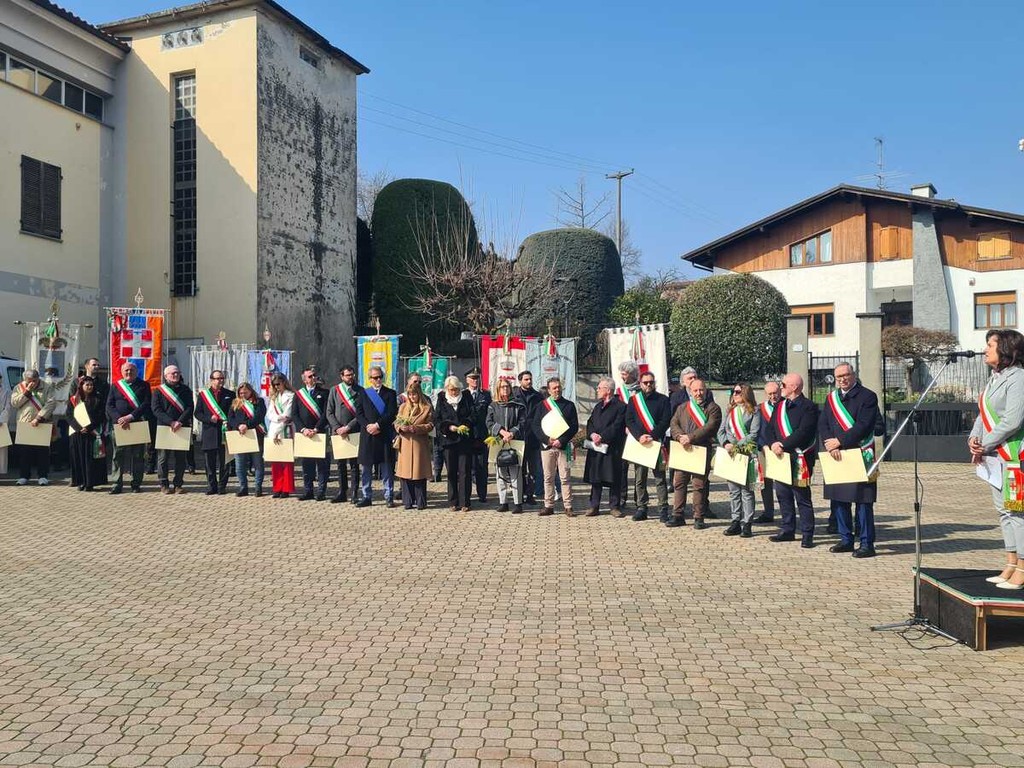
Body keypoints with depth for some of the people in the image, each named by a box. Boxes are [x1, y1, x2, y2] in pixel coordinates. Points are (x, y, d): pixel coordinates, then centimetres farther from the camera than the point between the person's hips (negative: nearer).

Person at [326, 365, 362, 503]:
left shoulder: (360, 391, 1)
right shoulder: (334, 390, 8)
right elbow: (329, 412, 6)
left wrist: (348, 427, -11)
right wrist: (337, 428, -7)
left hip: (354, 433, -2)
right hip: (338, 433, 2)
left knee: (354, 464, 1)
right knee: (341, 463, 8)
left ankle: (354, 492, 6)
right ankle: (342, 492, 15)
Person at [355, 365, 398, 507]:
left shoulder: (390, 393, 6)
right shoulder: (363, 394, 12)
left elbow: (392, 413, -3)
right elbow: (359, 413, 6)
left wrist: (378, 425, -12)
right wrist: (367, 426, -10)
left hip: (385, 435, -2)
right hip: (367, 436, 2)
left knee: (386, 468, 0)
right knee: (365, 468, 5)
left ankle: (389, 497, 5)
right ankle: (367, 497, 13)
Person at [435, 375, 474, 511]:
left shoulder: (466, 397, 4)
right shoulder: (441, 399, 6)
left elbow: (472, 415, 3)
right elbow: (436, 419, 3)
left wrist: (466, 425, -15)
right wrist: (449, 427, -12)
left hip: (465, 439, -1)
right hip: (448, 439, 1)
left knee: (464, 472, -2)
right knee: (451, 472, 5)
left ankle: (464, 502, 2)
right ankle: (453, 502, 13)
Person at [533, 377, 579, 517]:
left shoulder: (569, 405, 8)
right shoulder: (541, 405, 9)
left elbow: (574, 426, 2)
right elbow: (536, 426, 4)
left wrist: (561, 440, -10)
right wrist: (547, 439, -10)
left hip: (563, 446, -1)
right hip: (546, 446, 1)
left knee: (564, 477, -3)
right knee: (548, 477, 5)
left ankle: (568, 506, 2)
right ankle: (549, 506, 11)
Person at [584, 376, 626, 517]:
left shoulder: (620, 406, -5)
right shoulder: (598, 406, 19)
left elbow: (617, 426, -14)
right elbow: (590, 423, 13)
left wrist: (602, 436, -18)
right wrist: (592, 434, -8)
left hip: (612, 447, -6)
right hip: (596, 447, 6)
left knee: (614, 479, 0)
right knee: (595, 477, 8)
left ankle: (615, 506, 9)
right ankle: (594, 506, 14)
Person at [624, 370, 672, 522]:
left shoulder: (663, 400, 6)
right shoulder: (633, 400, 12)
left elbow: (666, 421, -2)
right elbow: (629, 421, 4)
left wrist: (652, 436, -14)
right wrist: (639, 437, -12)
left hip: (657, 443, -2)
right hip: (638, 443, 2)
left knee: (660, 478, -3)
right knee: (640, 479, 5)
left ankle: (663, 509, -1)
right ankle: (641, 508, 12)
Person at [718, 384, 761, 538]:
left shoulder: (753, 411, -1)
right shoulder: (730, 411, 16)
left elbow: (753, 434, -10)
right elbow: (721, 431, 11)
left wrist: (737, 446, -16)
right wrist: (726, 444, -8)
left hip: (746, 454, -5)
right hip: (730, 455, 5)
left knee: (746, 490, -2)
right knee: (733, 490, 7)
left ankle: (747, 524, 2)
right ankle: (736, 521, 13)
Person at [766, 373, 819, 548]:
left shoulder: (808, 407, -9)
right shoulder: (780, 406, 14)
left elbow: (803, 432, -19)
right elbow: (771, 429, 11)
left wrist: (783, 445, -21)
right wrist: (773, 444, -9)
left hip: (799, 459, -7)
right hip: (780, 457, 7)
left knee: (802, 498, -2)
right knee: (783, 495, 13)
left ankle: (807, 535, 6)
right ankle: (787, 530, 24)